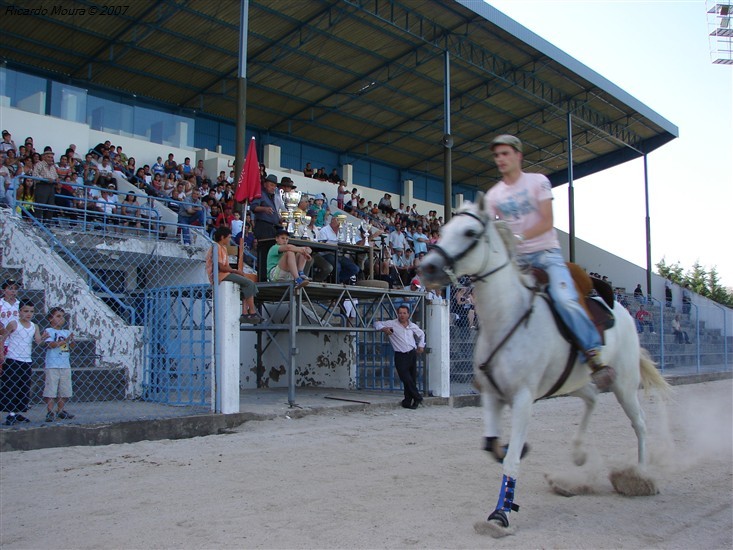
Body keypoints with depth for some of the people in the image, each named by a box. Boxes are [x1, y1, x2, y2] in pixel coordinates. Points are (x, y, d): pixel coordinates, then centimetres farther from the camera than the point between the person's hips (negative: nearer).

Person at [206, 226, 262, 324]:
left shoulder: (223, 248, 22)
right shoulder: (216, 248, -11)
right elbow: (220, 267, -19)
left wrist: (235, 271, 1)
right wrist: (236, 271, -10)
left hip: (225, 274, 10)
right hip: (219, 276, -10)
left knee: (248, 284, 1)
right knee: (249, 283, -16)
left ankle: (245, 313, -9)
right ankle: (252, 313, -14)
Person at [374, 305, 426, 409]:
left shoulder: (413, 326, 14)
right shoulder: (392, 324, 2)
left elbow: (421, 334, 33)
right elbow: (377, 323, 6)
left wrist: (421, 346, 21)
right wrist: (383, 328, -13)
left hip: (412, 354, 4)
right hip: (400, 356, -4)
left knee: (412, 379, 2)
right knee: (406, 379, -13)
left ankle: (407, 402, 10)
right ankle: (418, 398, 2)